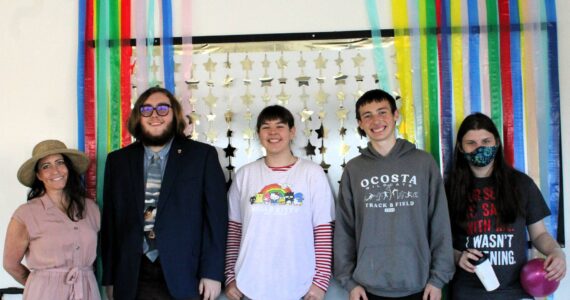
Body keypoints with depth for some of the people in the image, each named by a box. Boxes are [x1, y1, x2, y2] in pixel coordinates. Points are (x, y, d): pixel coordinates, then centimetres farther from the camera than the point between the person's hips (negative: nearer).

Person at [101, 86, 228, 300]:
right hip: (132, 278, 2)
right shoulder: (118, 161, 8)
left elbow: (216, 216, -3)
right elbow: (110, 220, 8)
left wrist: (212, 273, -9)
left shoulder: (202, 155, 0)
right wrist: (110, 277, 6)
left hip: (184, 277, -2)